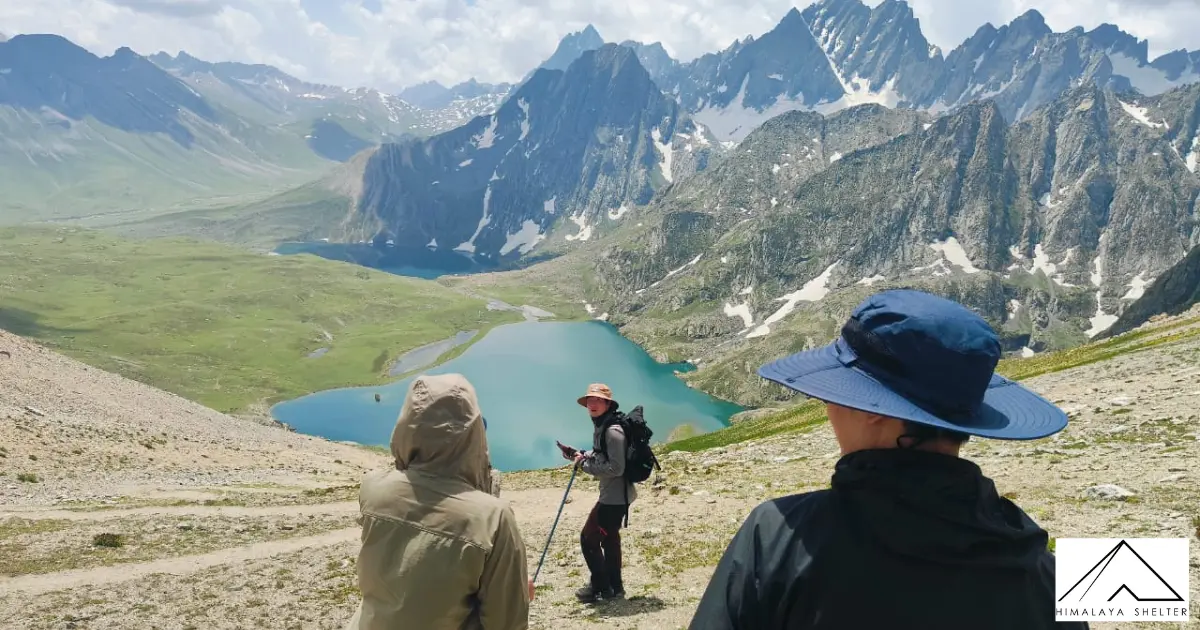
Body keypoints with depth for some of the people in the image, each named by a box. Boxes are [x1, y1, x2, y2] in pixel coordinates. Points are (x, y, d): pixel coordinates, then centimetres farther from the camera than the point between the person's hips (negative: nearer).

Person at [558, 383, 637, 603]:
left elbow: (616, 468, -26)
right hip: (613, 495, 10)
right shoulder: (601, 426, 8)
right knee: (609, 538, 20)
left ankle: (601, 587, 13)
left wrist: (585, 464, -20)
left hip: (615, 496, -10)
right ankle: (613, 586, 33)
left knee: (589, 538, -2)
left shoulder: (613, 431, -23)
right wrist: (579, 454, 4)